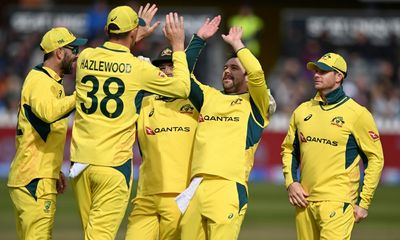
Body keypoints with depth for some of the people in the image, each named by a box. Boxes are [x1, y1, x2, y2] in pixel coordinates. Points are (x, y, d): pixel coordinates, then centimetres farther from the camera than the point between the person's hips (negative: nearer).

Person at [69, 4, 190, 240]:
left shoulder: (86, 57, 5)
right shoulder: (139, 68, -8)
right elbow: (183, 88, 2)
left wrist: (135, 38, 35)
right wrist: (178, 45, 10)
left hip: (81, 158, 5)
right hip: (114, 163, -5)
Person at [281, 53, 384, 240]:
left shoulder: (357, 114, -3)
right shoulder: (302, 111, 13)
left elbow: (375, 158, -2)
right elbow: (288, 150, 22)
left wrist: (364, 203, -6)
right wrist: (291, 183, 5)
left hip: (337, 201, -6)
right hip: (305, 200, 6)